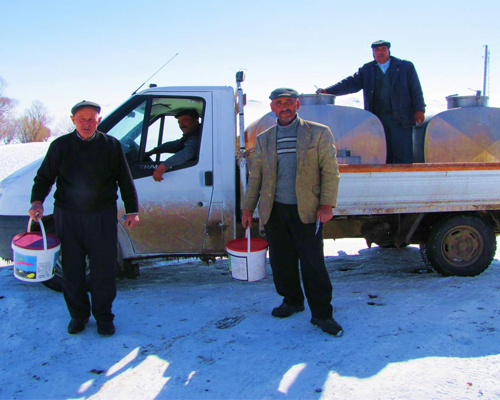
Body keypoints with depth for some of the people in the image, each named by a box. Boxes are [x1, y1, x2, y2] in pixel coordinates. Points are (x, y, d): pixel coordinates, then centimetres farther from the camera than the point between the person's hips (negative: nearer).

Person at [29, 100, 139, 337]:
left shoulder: (111, 146, 3)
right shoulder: (60, 146, 3)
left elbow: (125, 180, 7)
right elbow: (44, 177, 7)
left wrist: (132, 209, 3)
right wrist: (37, 201, -11)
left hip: (102, 218, -1)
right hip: (68, 217, 1)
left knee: (103, 270, 4)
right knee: (72, 270, 9)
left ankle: (103, 317, 21)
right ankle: (78, 315, 27)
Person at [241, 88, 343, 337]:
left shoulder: (319, 133, 2)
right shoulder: (264, 139, 12)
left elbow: (330, 172, -1)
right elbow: (255, 176, 14)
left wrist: (326, 205, -10)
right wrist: (247, 208, 10)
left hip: (306, 211, -3)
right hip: (274, 211, 4)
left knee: (313, 263, -2)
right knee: (281, 261, 11)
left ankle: (321, 314, 11)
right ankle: (292, 301, 30)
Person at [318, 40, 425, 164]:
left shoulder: (406, 67, 9)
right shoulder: (367, 70, 13)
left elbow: (416, 90, 6)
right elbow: (351, 83, 4)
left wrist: (419, 109, -6)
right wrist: (328, 91, -10)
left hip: (401, 119, -2)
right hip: (377, 120, 2)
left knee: (403, 156, -4)